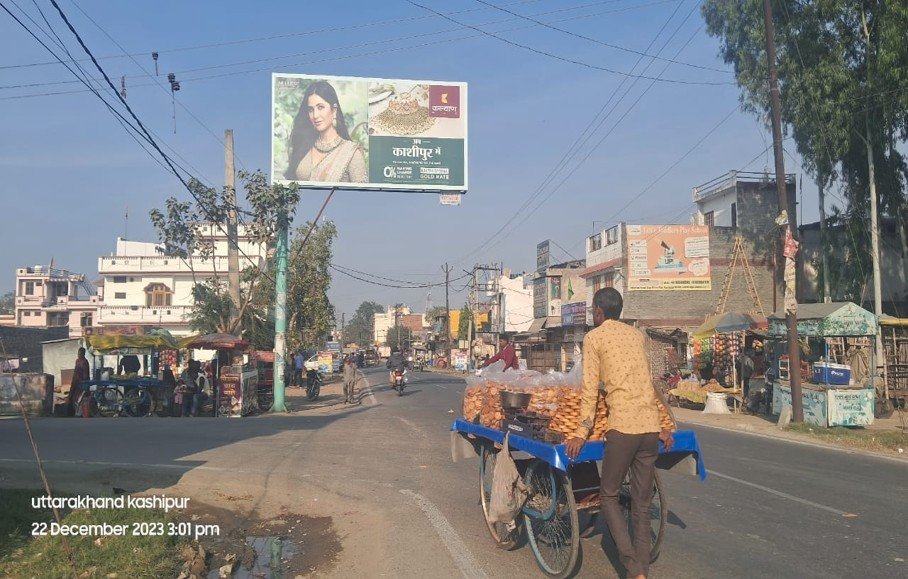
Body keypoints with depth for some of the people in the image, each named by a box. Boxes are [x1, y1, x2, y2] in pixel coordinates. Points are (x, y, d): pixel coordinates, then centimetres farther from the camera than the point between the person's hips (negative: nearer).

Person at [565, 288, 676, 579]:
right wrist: (666, 424, 24)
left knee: (609, 496, 9)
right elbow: (652, 383, 20)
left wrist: (582, 433, -2)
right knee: (642, 506, 11)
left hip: (623, 426, -5)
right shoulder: (637, 334, 18)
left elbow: (590, 389, -3)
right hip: (651, 425, 6)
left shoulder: (594, 337, 3)